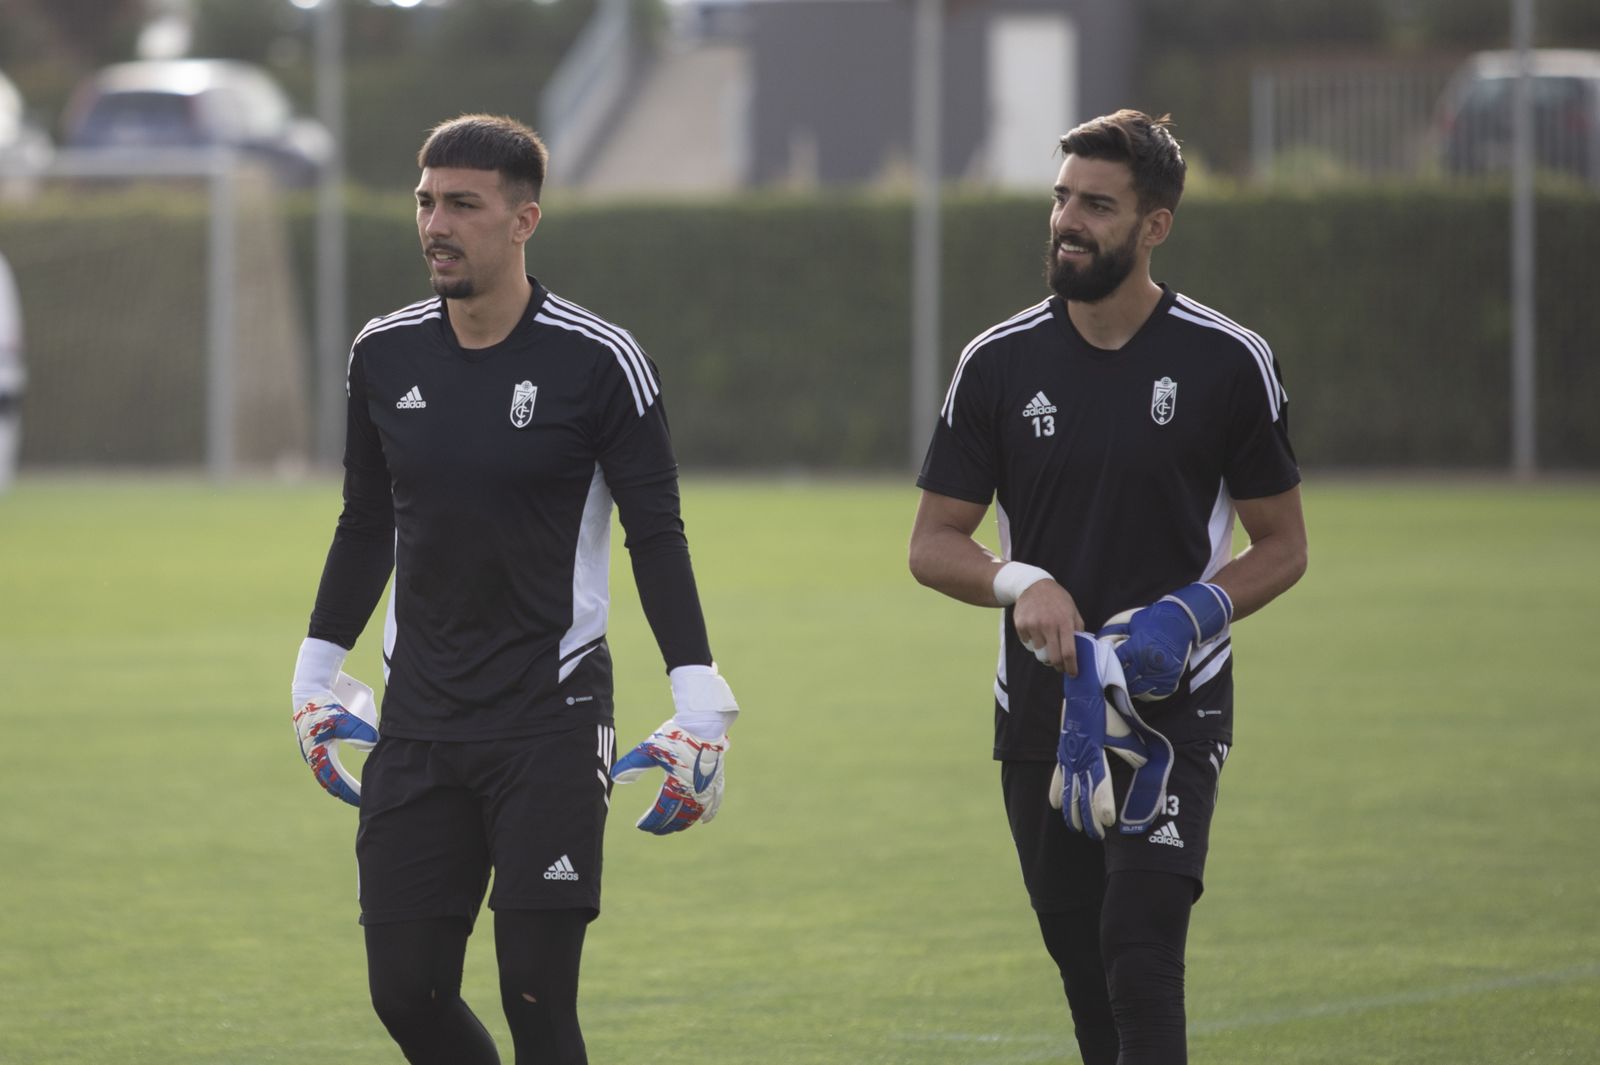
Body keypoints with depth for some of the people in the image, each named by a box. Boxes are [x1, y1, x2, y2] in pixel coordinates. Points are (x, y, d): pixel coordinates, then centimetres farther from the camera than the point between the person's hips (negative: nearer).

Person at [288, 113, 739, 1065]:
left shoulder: (599, 362, -8)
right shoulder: (385, 355, 6)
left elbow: (657, 538, -5)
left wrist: (701, 709, -11)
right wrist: (317, 673, 20)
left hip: (552, 726, -5)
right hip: (419, 725, 5)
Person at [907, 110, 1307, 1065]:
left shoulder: (1229, 364, -3)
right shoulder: (999, 364, 2)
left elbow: (1282, 545, 5)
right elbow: (934, 543, 6)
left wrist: (1195, 613, -15)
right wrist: (1019, 582, -15)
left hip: (1175, 709, -3)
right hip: (1042, 713, 3)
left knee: (1139, 950, -18)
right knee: (1085, 971, 9)